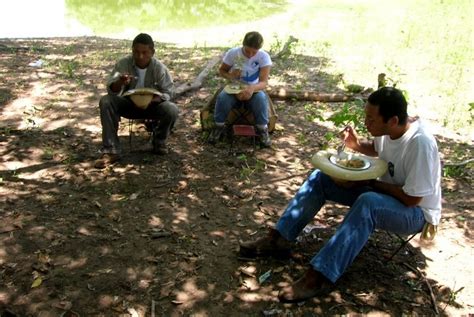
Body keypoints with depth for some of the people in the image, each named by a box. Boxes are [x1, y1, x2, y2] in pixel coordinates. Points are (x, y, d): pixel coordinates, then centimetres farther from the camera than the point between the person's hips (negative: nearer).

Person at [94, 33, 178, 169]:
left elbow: (168, 92, -13)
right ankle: (111, 151, -22)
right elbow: (111, 90, -18)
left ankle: (159, 142, 1)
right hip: (128, 104, 1)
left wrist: (155, 99, -35)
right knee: (105, 102, -26)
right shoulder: (123, 64, -15)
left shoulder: (159, 68, -15)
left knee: (172, 110, -30)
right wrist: (120, 83, -43)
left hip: (152, 105, -1)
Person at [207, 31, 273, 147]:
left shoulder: (264, 57, -17)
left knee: (261, 98, -35)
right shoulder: (232, 53, -13)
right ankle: (219, 127, -9)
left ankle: (262, 129, -14)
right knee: (222, 97, -32)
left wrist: (252, 88, -46)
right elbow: (221, 70, 2)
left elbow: (264, 82, -23)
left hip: (253, 90, -1)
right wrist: (229, 76, -22)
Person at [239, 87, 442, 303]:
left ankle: (319, 277, -39)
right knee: (320, 178, -3)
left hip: (416, 212, -8)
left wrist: (368, 183, -22)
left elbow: (411, 198, -27)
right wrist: (357, 144, -6)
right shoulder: (387, 129, -8)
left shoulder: (420, 143, -30)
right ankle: (279, 239, -5)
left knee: (367, 202, -41)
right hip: (383, 194, 8)